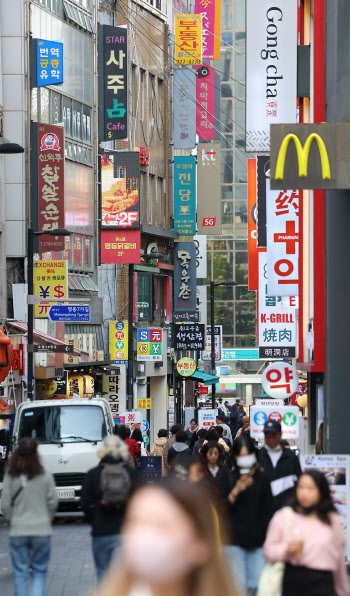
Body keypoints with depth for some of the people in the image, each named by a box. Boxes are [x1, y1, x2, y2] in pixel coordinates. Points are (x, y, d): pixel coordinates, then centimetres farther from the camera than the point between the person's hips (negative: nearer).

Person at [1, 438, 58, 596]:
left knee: (20, 574, 9)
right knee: (39, 572, 9)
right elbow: (52, 503, -1)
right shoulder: (45, 477, -5)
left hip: (18, 531, 0)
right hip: (42, 530, 0)